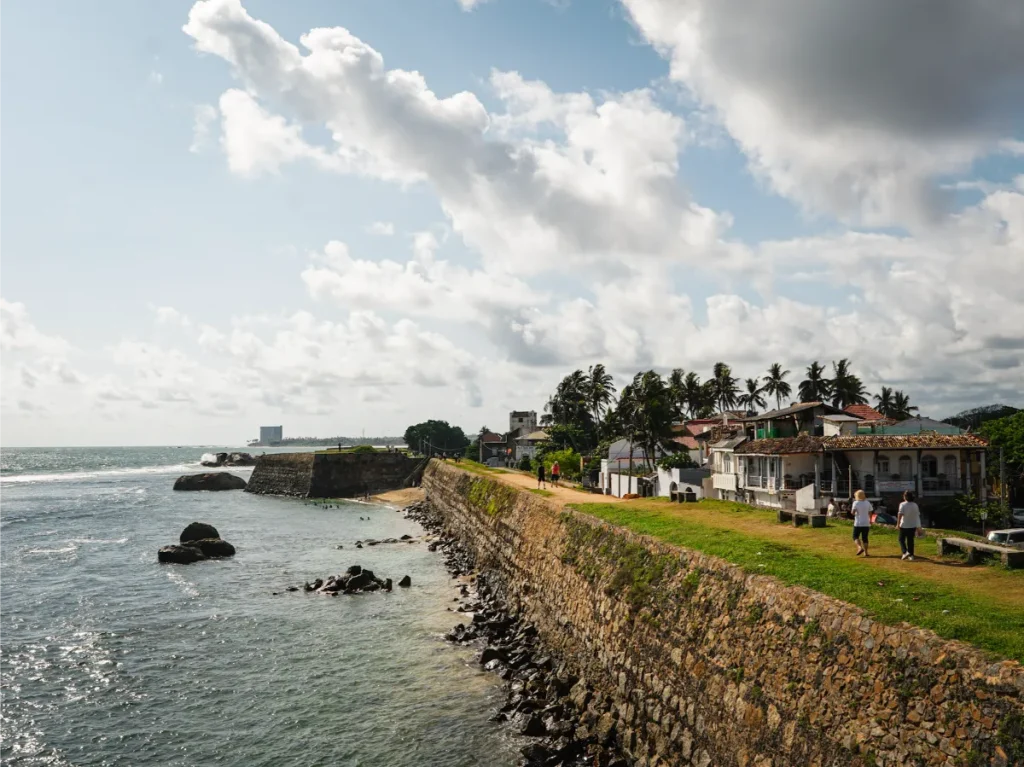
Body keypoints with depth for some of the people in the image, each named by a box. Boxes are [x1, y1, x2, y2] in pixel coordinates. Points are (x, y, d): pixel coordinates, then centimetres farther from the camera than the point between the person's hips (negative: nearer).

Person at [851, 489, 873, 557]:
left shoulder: (856, 503, -8)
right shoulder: (867, 503, 5)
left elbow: (853, 512, -17)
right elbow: (870, 513, 8)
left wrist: (853, 512, 6)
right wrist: (870, 521, 19)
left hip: (858, 523, -4)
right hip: (866, 523, 4)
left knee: (855, 536, 7)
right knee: (865, 538, 10)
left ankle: (860, 547, -15)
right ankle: (866, 552, 8)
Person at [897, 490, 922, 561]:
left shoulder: (903, 504, -13)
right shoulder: (915, 505, 3)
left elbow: (900, 514, -21)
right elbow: (918, 515, 7)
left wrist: (898, 523, -16)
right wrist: (917, 526, 16)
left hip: (904, 525, -4)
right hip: (913, 526, 4)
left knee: (901, 539, 8)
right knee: (910, 540, 12)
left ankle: (905, 552, -11)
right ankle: (911, 555, 14)